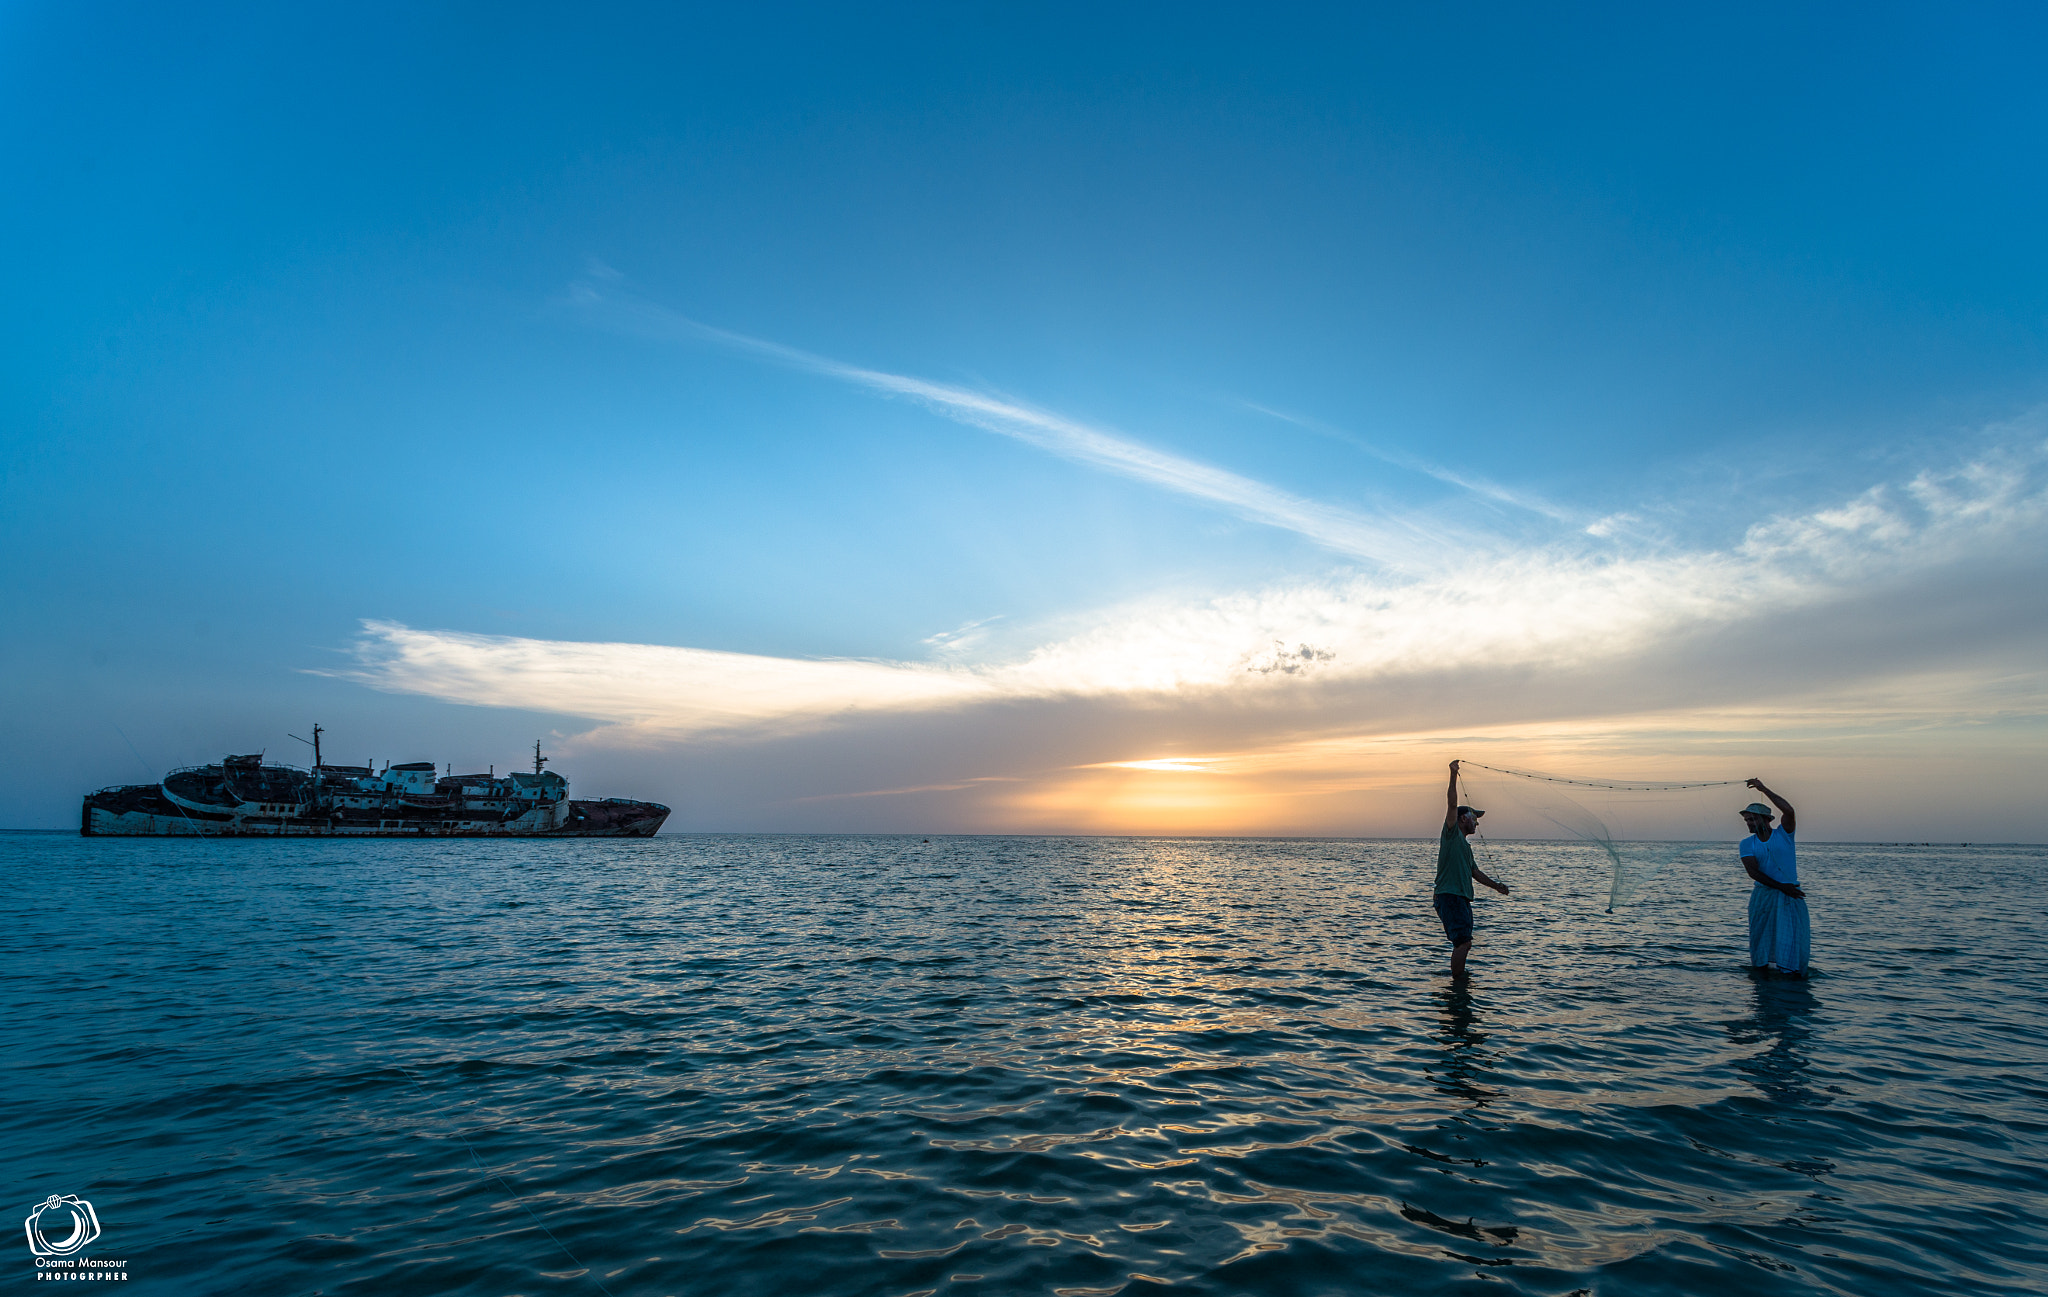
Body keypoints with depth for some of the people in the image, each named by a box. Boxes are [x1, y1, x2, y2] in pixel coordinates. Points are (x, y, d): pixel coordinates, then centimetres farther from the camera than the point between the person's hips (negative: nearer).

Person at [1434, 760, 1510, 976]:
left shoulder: (1465, 845, 24)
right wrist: (1453, 776, -22)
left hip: (1462, 899, 10)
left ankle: (1460, 978, 23)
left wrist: (1496, 886, 36)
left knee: (1464, 943, 14)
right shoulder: (1451, 834, -3)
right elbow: (1452, 804, -15)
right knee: (1463, 942, -15)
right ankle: (1456, 981, -12)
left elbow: (1475, 871, 33)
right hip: (1449, 896, -10)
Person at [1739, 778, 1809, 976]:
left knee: (1794, 935, -4)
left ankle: (1792, 972, 8)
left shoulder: (1783, 834, 2)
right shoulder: (1747, 844, 6)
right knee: (1761, 935, 4)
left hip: (1790, 895, -2)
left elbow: (1789, 810, -17)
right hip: (1763, 894, 2)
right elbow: (1753, 872, -5)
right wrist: (1782, 887, -13)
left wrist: (1764, 789, -13)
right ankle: (1760, 969, 17)